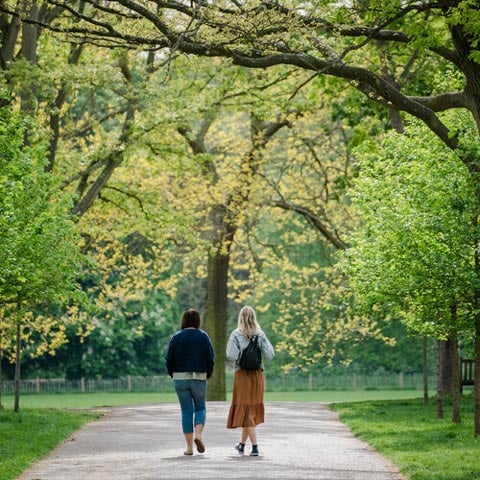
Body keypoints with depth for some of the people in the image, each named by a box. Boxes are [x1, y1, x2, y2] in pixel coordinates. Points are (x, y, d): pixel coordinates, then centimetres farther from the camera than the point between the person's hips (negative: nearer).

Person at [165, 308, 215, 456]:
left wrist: (173, 374, 13)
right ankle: (198, 435, -12)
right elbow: (211, 359, -4)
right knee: (200, 408, 14)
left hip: (180, 377, 0)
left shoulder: (176, 337, -2)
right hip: (199, 377, 0)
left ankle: (189, 446, 4)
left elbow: (169, 359, -3)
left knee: (186, 411, 7)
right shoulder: (203, 336, -2)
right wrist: (207, 375, 11)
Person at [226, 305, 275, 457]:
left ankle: (255, 446, -10)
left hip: (242, 375, -4)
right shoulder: (260, 335, 1)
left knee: (245, 411, -1)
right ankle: (242, 443, 25)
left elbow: (231, 356, -16)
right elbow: (269, 355, -5)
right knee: (252, 409, 16)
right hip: (258, 374, 4)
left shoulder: (236, 335, -8)